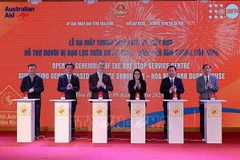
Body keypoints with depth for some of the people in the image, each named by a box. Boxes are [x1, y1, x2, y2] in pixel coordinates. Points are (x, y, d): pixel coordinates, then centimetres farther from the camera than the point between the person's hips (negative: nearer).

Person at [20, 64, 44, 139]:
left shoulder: (39, 79, 6)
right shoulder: (25, 79, 10)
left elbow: (41, 88, -3)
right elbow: (22, 89, 5)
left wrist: (34, 90, -16)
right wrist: (28, 90, -13)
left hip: (37, 100, -1)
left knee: (37, 117, 0)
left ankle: (37, 134, 5)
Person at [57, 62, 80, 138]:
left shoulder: (75, 78, 7)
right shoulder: (61, 77, 5)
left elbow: (77, 88, 1)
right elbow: (59, 88, -1)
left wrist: (72, 87, -18)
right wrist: (66, 88, -16)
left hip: (73, 99, 1)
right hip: (64, 99, -1)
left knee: (72, 116, 5)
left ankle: (72, 133, 11)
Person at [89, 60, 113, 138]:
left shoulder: (107, 77, 10)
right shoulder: (92, 76, 5)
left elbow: (111, 88, 4)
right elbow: (90, 88, -2)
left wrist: (104, 86, -13)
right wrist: (97, 86, -20)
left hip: (105, 99, 1)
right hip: (96, 99, -1)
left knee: (107, 116, 1)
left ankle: (108, 133, 8)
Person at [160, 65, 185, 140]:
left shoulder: (179, 80, 8)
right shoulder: (164, 80, 4)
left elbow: (182, 90, 2)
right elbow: (161, 90, -4)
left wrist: (176, 89, -16)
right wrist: (169, 90, -19)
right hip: (167, 102, -1)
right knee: (166, 118, 2)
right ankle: (166, 134, 9)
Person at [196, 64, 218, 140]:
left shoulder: (214, 78, 8)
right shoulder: (199, 79, 2)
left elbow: (216, 89, 2)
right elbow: (198, 90, -6)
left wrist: (211, 86, -15)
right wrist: (206, 87, -18)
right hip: (203, 101, -1)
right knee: (203, 119, 2)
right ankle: (203, 136, 10)